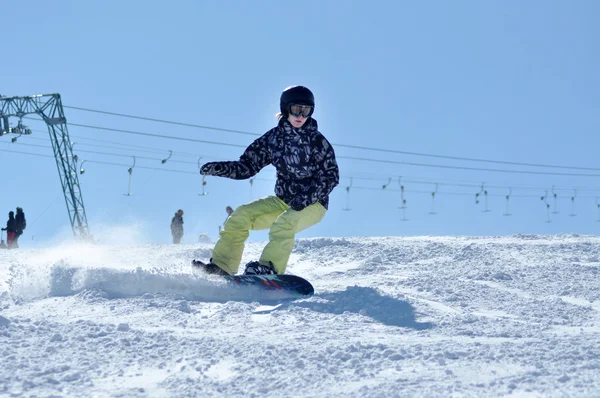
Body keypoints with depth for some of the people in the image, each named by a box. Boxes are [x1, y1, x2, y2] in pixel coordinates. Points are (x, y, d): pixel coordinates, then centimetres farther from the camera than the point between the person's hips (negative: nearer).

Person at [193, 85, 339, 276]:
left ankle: (269, 269, -41)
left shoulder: (317, 141, -12)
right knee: (241, 215, -12)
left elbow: (331, 176, -13)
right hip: (284, 201, 5)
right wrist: (218, 168, -16)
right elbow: (247, 166, 1)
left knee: (283, 223, -34)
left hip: (313, 204, -5)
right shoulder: (274, 137, -1)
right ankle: (222, 265, -10)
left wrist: (308, 197, -28)